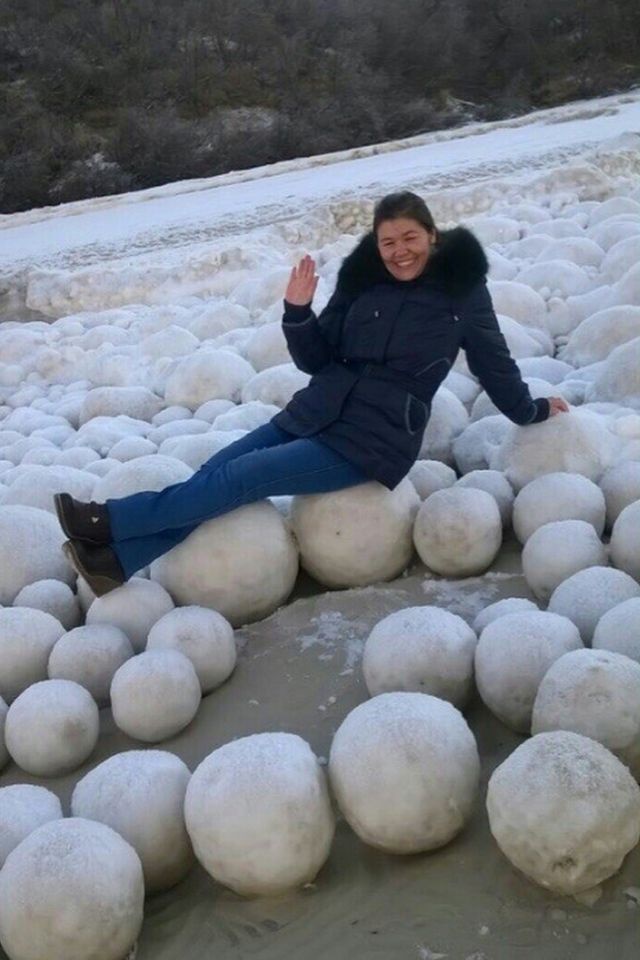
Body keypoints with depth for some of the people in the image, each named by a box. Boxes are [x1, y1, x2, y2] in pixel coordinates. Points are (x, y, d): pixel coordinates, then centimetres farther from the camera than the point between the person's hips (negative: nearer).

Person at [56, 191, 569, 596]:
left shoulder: (462, 288, -2)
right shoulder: (363, 281, 8)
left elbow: (493, 360, 12)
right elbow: (316, 359, 10)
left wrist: (531, 411, 22)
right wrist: (298, 312, -7)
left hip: (376, 438, -5)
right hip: (314, 415, 6)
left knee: (234, 480, -14)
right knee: (215, 471, -7)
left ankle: (108, 520, -10)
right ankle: (119, 559, -5)